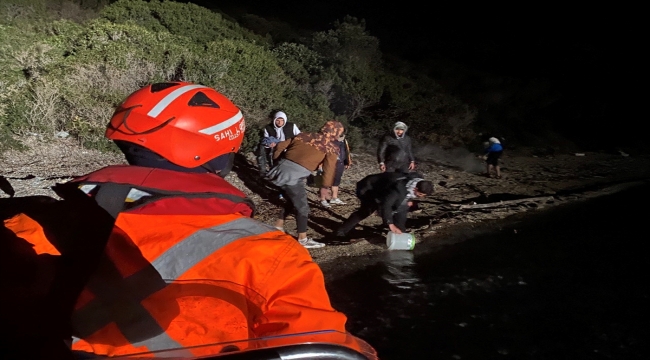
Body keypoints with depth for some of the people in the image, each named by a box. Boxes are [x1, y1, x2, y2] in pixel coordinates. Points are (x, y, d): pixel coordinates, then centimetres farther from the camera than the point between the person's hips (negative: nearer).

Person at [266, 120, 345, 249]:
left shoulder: (303, 135, 19)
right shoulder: (331, 146, 5)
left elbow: (280, 146, 18)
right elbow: (329, 168, -4)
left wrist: (279, 161, 29)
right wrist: (325, 186, 3)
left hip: (281, 171, 7)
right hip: (294, 177, -7)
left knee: (292, 201, 26)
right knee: (302, 207, 8)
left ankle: (278, 228, 35)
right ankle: (303, 239, 15)